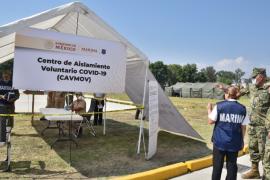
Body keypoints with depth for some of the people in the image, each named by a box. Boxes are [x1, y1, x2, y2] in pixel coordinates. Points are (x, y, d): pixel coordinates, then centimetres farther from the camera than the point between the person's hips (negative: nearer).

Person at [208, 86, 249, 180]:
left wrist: (209, 109, 9)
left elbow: (211, 121, -6)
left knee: (217, 165, 9)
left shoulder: (219, 106, -9)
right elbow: (243, 127, 3)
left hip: (220, 141, -2)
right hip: (234, 142, 2)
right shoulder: (242, 108, -1)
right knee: (232, 165, 13)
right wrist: (241, 140, 16)